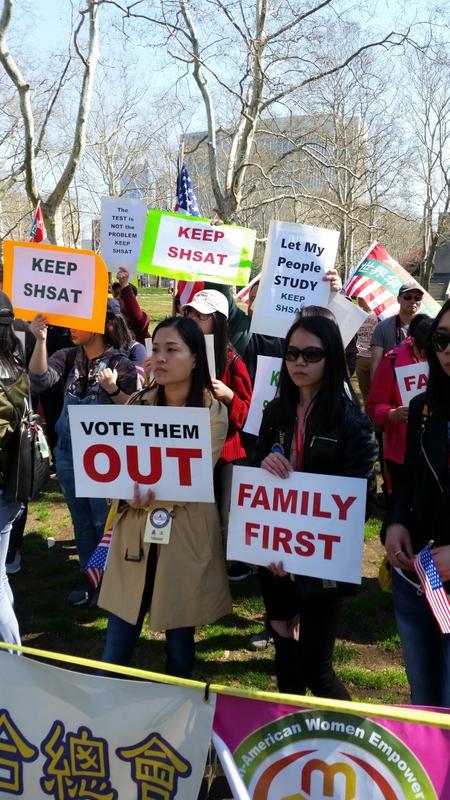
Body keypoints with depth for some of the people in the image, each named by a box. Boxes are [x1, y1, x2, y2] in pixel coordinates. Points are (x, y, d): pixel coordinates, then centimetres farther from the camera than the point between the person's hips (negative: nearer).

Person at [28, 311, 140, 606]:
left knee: (105, 521, 8)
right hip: (69, 453, 4)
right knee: (81, 520, 17)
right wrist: (40, 340, -29)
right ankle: (89, 576, 33)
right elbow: (39, 381, -19)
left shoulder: (121, 364, -12)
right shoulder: (67, 357, -1)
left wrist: (113, 390, -28)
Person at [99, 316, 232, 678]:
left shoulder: (213, 412, -6)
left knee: (180, 640, 13)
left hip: (185, 536, -3)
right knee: (116, 646, 6)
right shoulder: (138, 404, 6)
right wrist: (130, 494, -21)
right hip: (135, 533, 3)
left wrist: (147, 496, -28)